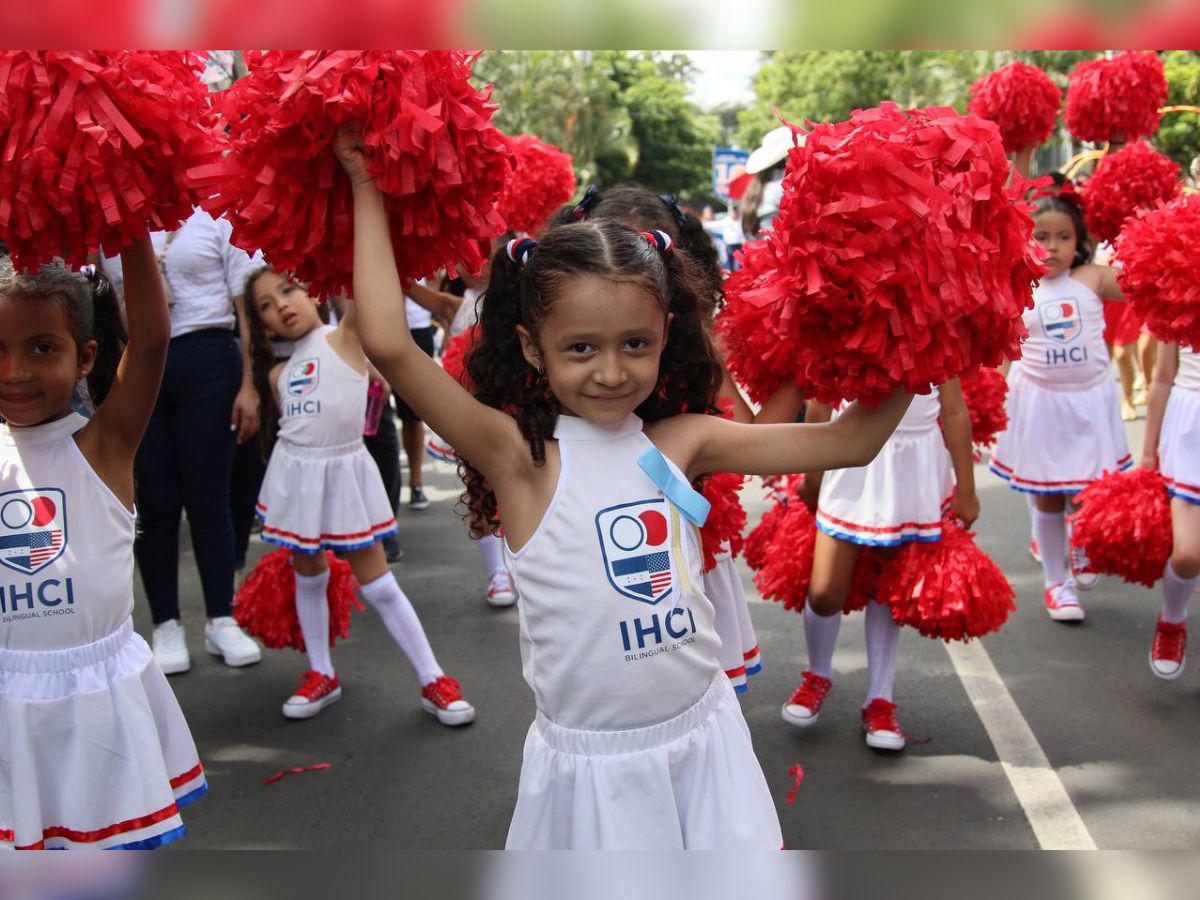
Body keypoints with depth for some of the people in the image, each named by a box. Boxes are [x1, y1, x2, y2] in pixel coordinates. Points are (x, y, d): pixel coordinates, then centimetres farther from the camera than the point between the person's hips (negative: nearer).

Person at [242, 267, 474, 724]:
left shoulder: (345, 337, -6)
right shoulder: (279, 374, 9)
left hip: (345, 470, -5)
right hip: (296, 472, 5)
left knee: (378, 583, -2)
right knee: (307, 576, 15)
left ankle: (433, 681, 7)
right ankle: (321, 675, 31)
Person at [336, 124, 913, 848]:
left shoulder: (681, 442, -3)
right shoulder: (520, 456, -15)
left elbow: (850, 441, -2)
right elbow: (390, 346, -26)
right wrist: (368, 188, -18)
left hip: (704, 742, 3)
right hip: (589, 766, -3)